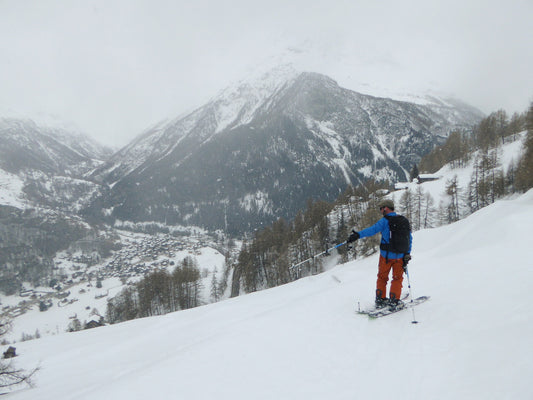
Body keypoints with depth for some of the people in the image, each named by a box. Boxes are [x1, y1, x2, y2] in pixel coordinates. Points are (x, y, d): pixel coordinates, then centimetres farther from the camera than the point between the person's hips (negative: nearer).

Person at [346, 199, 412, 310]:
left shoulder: (385, 221, -11)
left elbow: (372, 229, -25)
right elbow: (409, 238, 9)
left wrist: (358, 235, -30)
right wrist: (407, 253, 14)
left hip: (386, 255, -3)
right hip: (399, 255, 3)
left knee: (382, 277, 14)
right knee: (397, 278, 14)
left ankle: (380, 299, 18)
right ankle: (394, 301, 11)